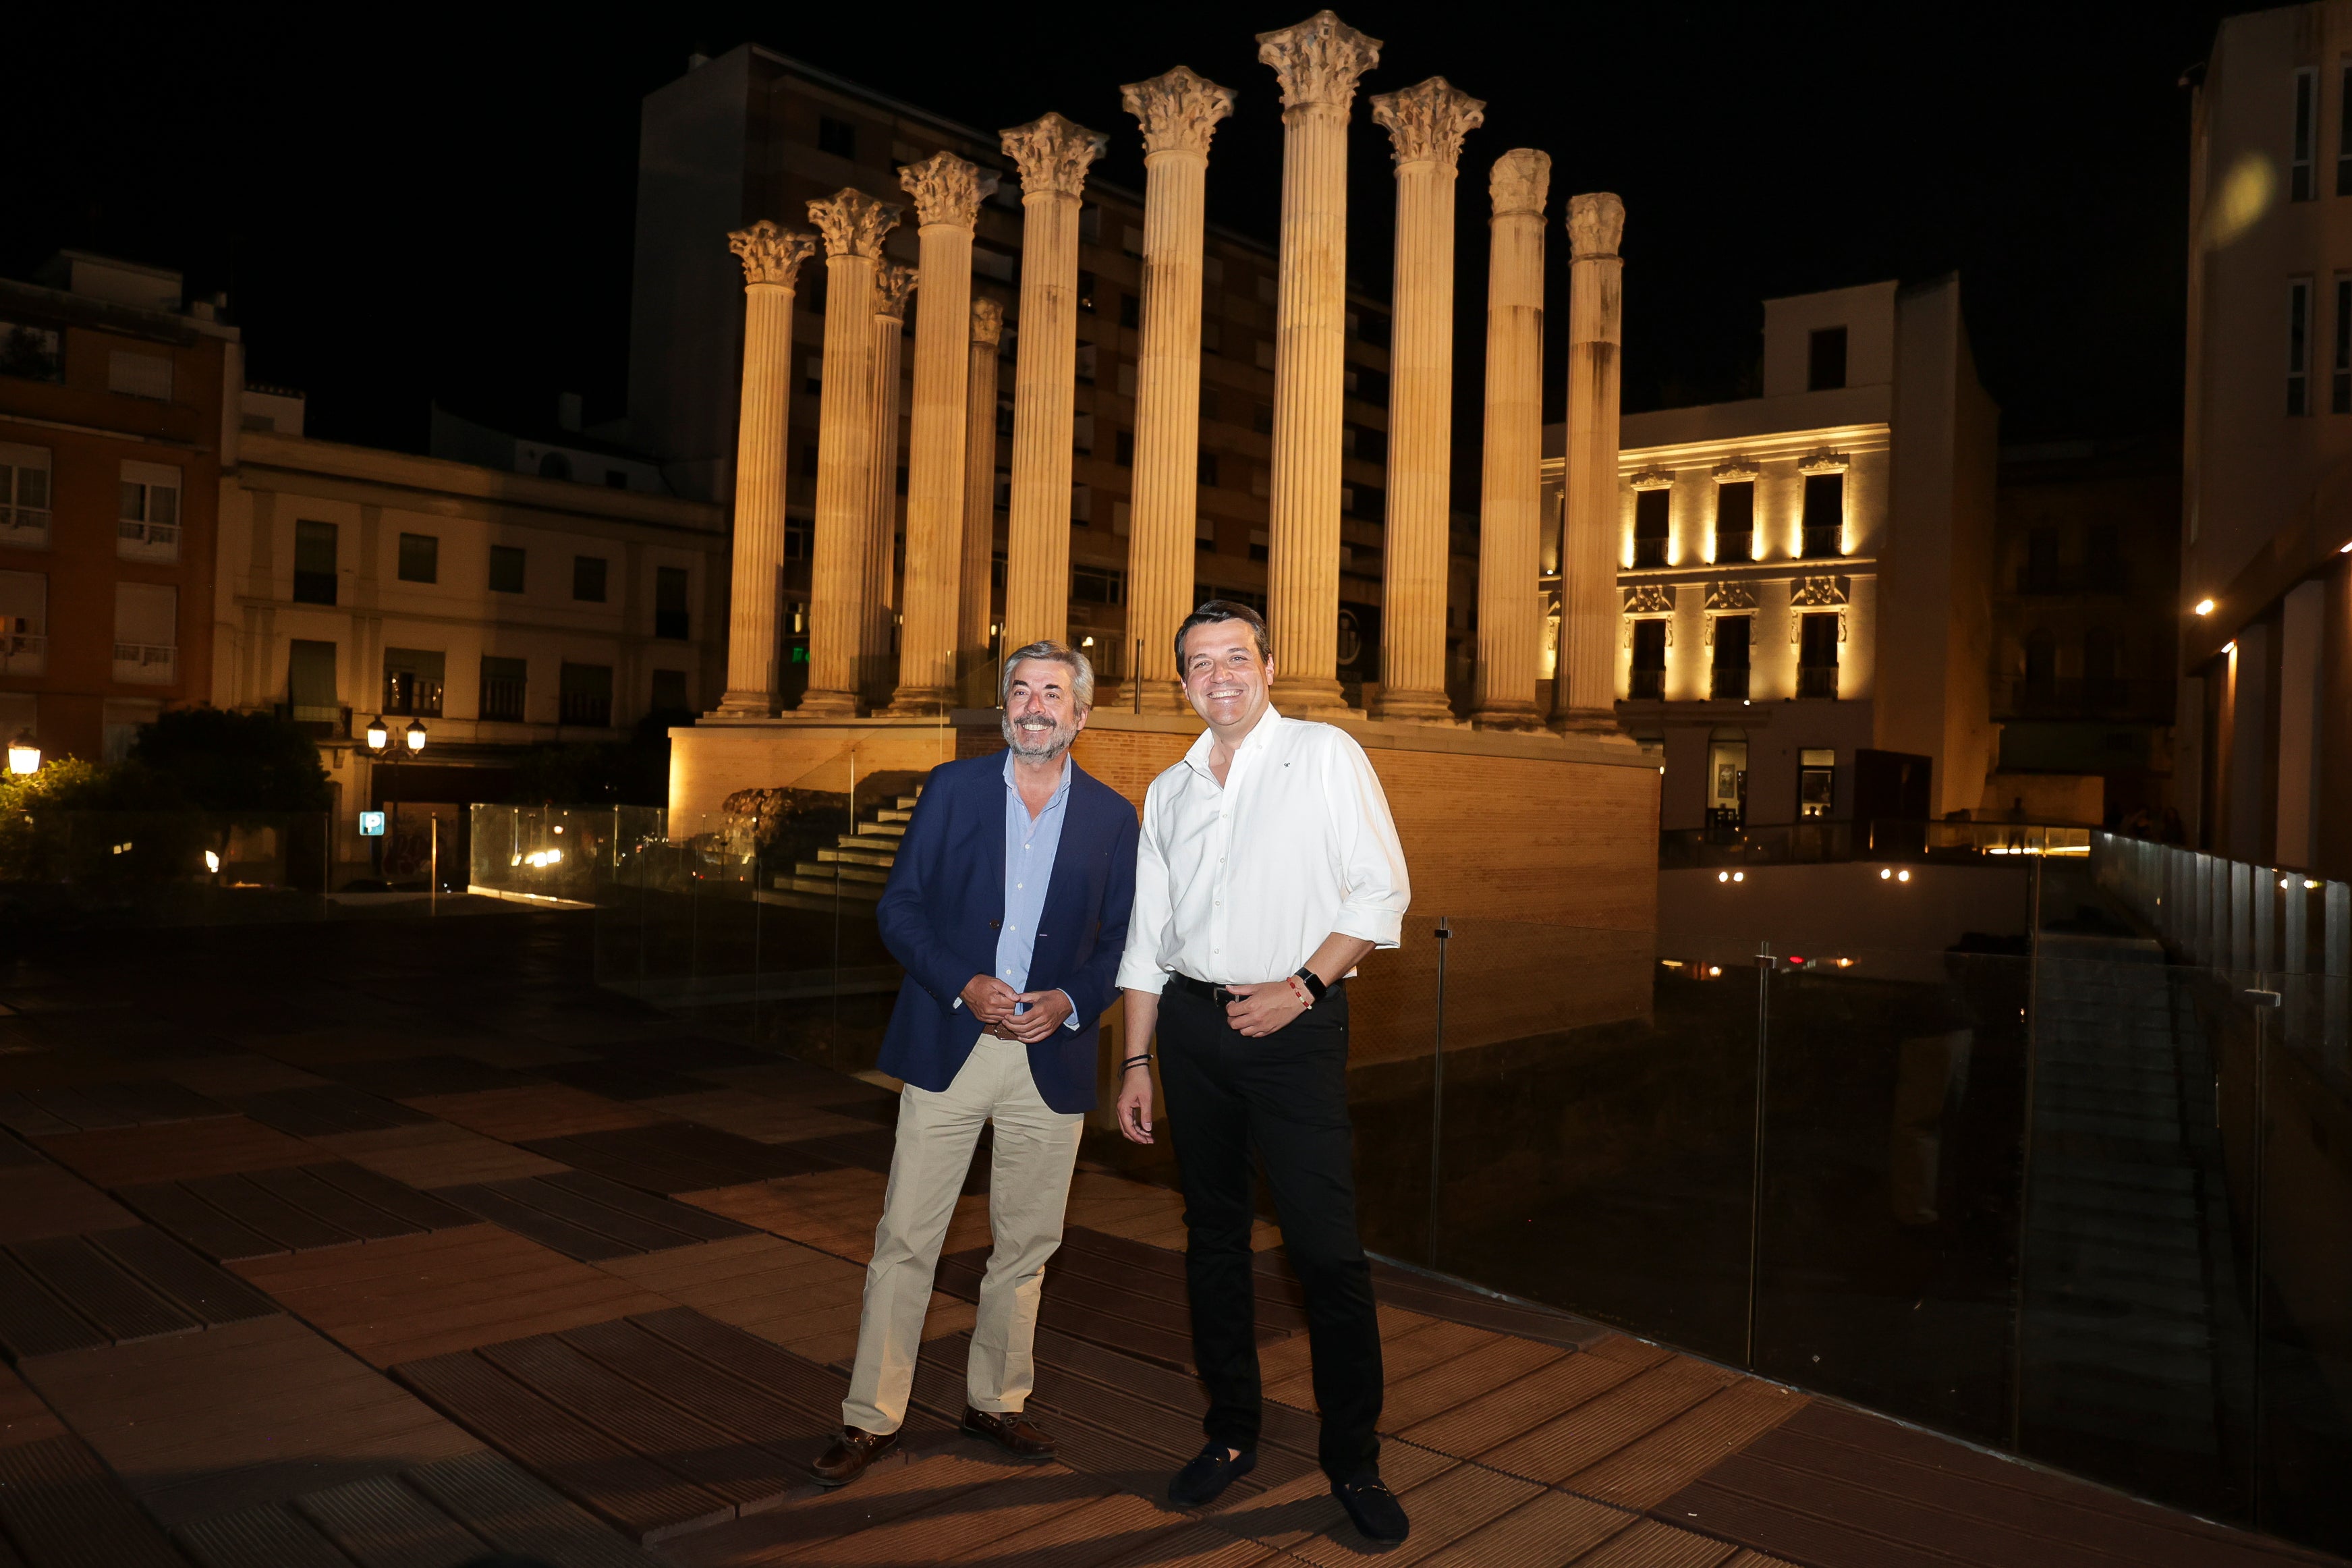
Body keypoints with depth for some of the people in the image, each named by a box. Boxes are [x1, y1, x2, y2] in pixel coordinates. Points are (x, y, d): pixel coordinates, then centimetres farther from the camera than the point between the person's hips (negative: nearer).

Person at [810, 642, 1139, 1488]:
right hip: (948, 1046, -1)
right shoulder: (953, 787, 3)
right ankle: (871, 1418, 16)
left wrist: (1071, 1001, -11)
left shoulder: (1113, 816, 4)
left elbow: (1123, 938, 6)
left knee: (1025, 1245, 12)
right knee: (905, 1237, 2)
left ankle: (996, 1401, 31)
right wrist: (962, 986, -13)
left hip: (1050, 1058, 1)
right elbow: (898, 906, 0)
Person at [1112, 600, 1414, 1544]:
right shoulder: (1168, 792, 12)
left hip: (1294, 1026, -4)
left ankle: (1353, 1460, 12)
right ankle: (1230, 1434, 27)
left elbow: (1381, 891, -5)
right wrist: (1136, 1060, 10)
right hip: (1191, 1024, 5)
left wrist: (1303, 987, -14)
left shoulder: (1326, 756, 0)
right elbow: (1147, 936, 14)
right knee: (1212, 1236, 12)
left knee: (1326, 1246, -5)